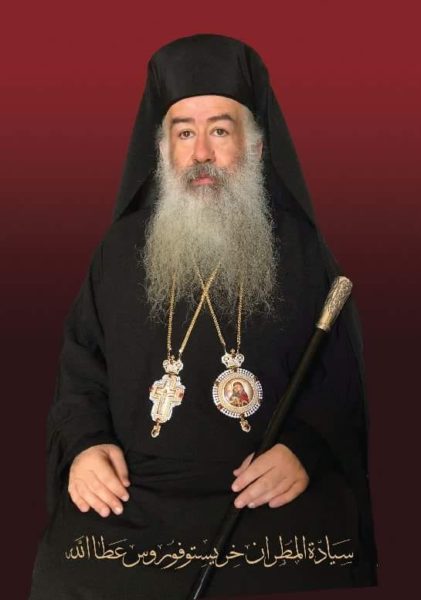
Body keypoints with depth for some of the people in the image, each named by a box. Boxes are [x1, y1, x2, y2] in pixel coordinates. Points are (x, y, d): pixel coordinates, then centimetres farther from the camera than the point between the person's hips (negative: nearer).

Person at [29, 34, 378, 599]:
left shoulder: (301, 250, 5)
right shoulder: (121, 250, 10)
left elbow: (342, 378, 5)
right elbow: (79, 368, 14)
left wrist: (305, 450, -13)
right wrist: (83, 444, -5)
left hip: (274, 496, 0)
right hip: (129, 494, 1)